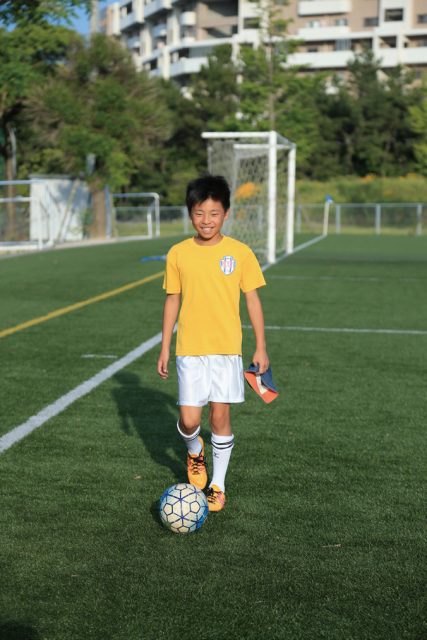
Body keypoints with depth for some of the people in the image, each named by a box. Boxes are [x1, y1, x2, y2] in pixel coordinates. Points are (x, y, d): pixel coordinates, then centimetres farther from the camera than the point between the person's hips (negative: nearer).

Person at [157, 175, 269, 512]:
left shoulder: (240, 252, -3)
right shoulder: (178, 253, 0)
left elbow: (253, 299, 3)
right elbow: (172, 300, 7)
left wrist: (261, 347, 1)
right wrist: (165, 348, 7)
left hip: (227, 348, 0)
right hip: (190, 349, 1)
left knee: (220, 416, 2)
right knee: (189, 420, -4)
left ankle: (218, 485, 20)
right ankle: (195, 452, 32)